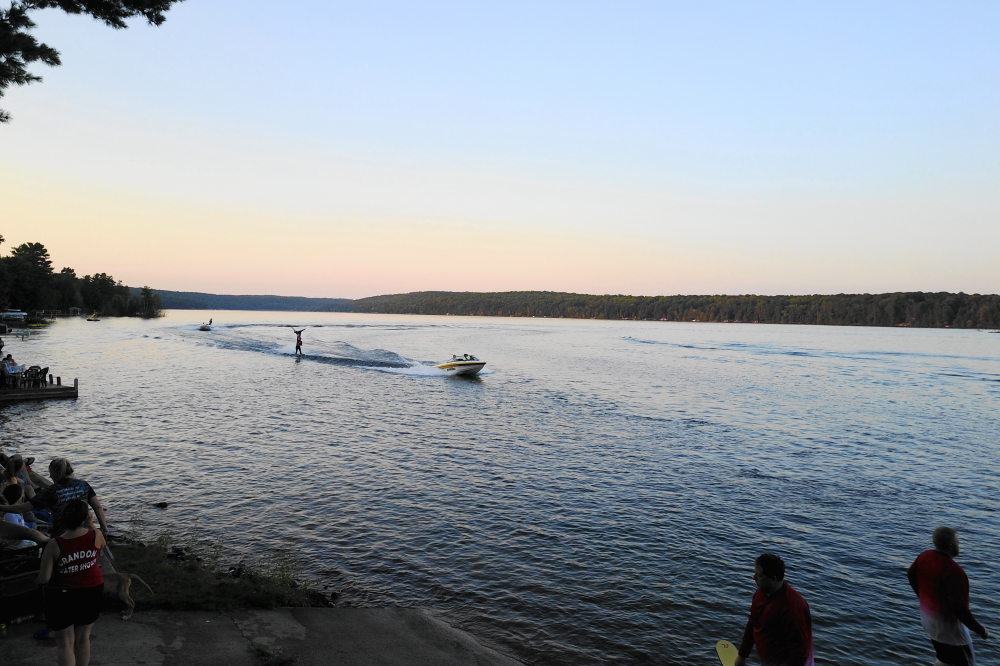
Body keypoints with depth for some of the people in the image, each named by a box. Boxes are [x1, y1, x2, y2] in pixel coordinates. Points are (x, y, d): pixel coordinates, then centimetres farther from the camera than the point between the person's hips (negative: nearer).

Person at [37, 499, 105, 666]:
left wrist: (39, 576, 5)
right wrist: (90, 524, 13)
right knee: (83, 638, 21)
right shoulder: (96, 536, -16)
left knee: (65, 643, 10)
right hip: (91, 592, 3)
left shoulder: (54, 546, -21)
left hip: (62, 596, -3)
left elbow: (43, 579, -18)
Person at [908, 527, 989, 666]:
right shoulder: (953, 571, -32)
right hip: (948, 625, -8)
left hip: (929, 620, 8)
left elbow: (911, 574, 12)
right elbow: (959, 608, -32)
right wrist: (980, 630, -18)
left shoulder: (924, 557, -6)